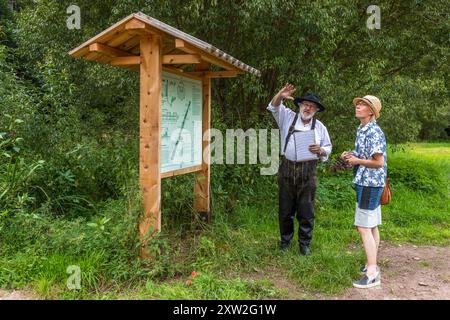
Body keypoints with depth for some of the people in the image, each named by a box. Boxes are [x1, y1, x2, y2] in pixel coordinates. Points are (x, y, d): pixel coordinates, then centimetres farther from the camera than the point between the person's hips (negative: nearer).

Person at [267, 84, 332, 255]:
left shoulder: (320, 127, 13)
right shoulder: (288, 117, 9)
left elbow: (328, 148, 17)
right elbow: (273, 106, -2)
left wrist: (320, 150, -7)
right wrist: (281, 95, -22)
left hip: (308, 172, 0)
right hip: (287, 169, 0)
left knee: (306, 211, 2)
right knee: (285, 209, 8)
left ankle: (305, 244, 15)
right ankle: (285, 240, 23)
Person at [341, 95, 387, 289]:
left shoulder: (374, 132, -18)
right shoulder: (361, 130, 12)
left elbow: (379, 162, -22)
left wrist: (356, 161, -12)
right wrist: (351, 155, 6)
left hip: (369, 183, -10)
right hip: (367, 183, 10)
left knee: (364, 227, -10)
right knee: (372, 226, 15)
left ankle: (372, 273, -6)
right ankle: (372, 264, 26)